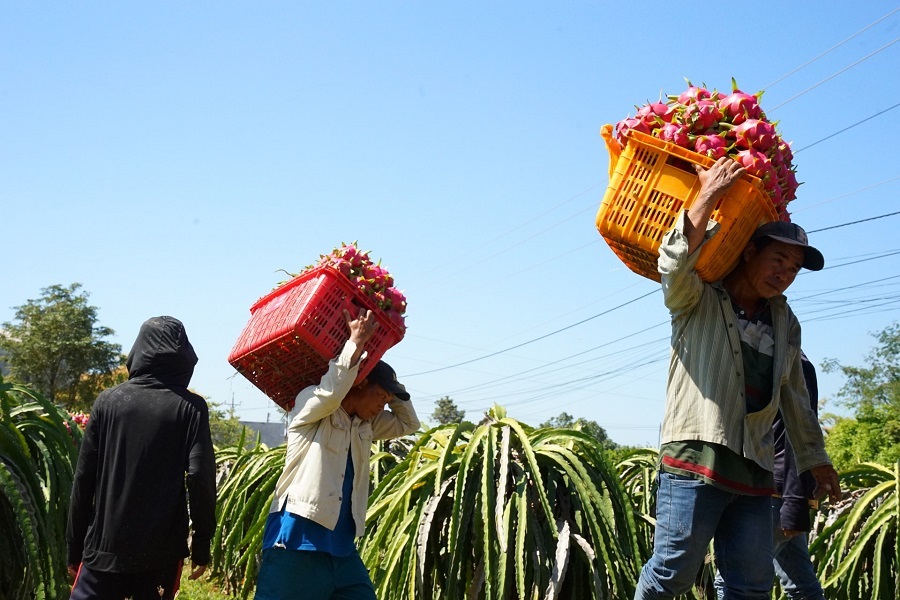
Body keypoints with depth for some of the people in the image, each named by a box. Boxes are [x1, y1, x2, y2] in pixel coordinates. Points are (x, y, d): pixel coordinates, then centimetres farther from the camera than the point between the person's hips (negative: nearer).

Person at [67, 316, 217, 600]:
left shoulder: (108, 400, 3)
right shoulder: (191, 407, -4)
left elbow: (84, 478, 3)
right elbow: (201, 477, -10)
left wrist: (75, 545, 10)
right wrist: (202, 542, -3)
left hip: (105, 545, 1)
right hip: (162, 550, -1)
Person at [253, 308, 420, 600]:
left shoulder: (365, 424, 17)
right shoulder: (309, 403, -3)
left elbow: (408, 423, 24)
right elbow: (331, 391, -24)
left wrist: (391, 381, 15)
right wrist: (356, 340, -18)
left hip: (341, 545, 8)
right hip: (297, 541, -7)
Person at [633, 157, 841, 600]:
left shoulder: (786, 324, 21)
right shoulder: (698, 300, 3)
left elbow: (794, 396, 28)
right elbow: (675, 264, -19)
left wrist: (813, 456, 29)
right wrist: (708, 195, -17)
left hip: (754, 469, 6)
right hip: (695, 459, -6)